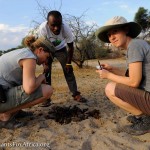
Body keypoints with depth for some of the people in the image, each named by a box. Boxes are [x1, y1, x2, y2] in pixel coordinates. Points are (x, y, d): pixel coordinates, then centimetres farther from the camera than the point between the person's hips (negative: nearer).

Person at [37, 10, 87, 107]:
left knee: (68, 70, -6)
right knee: (46, 71, -9)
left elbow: (70, 47, -19)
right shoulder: (42, 28, -37)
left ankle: (76, 94, 1)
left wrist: (69, 63, -16)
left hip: (61, 49, 1)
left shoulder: (66, 28, -34)